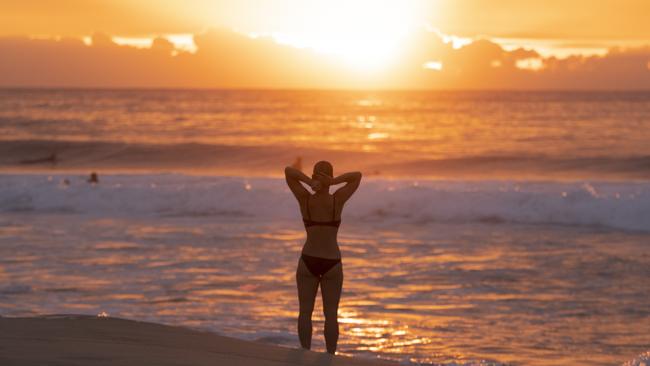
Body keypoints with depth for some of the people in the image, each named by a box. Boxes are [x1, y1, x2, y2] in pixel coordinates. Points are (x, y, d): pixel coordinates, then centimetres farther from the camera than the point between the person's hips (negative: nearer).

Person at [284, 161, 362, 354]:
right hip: (332, 264, -1)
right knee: (331, 315, 4)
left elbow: (288, 170, -5)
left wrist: (309, 182, -19)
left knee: (305, 311, 6)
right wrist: (333, 182, -18)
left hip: (308, 262, 1)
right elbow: (357, 176, -4)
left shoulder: (305, 200, -8)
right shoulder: (338, 200, -10)